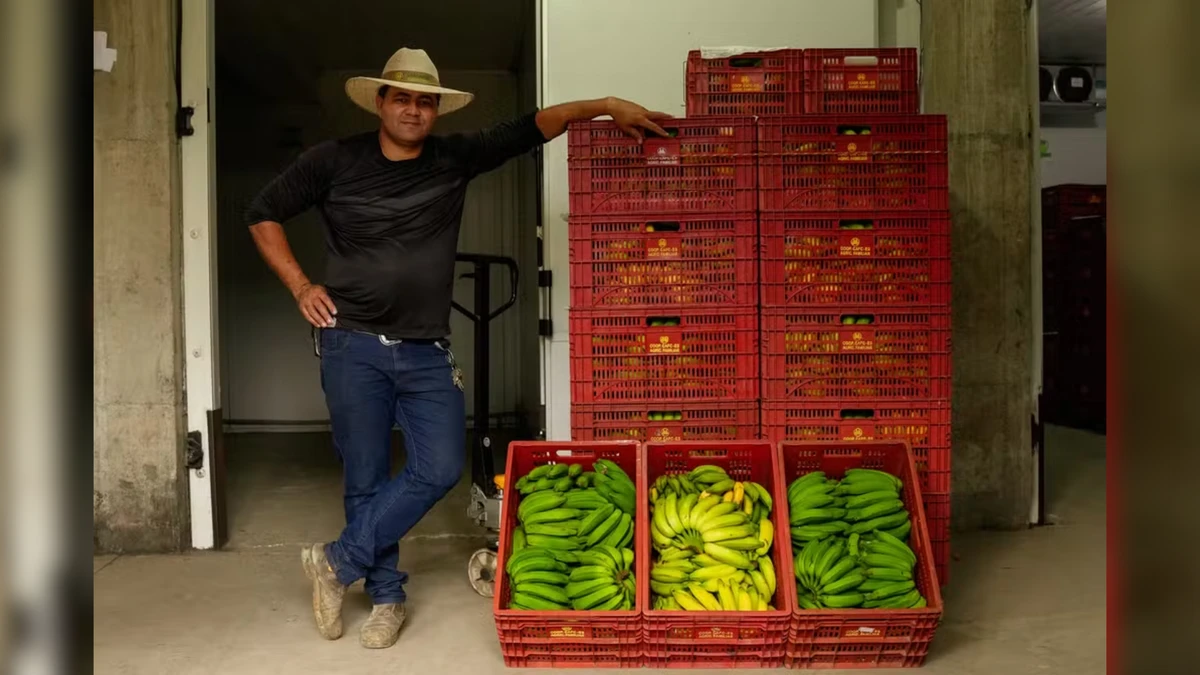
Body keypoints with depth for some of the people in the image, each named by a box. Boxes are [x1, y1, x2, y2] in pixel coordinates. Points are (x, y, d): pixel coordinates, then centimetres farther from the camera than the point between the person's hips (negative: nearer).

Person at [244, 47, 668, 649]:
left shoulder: (455, 159, 4)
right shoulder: (334, 160, 0)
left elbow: (529, 129, 0)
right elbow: (262, 214, 8)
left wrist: (606, 106, -9)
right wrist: (300, 285, -1)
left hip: (426, 351, 2)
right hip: (353, 345, -2)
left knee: (440, 469, -5)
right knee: (366, 479, 4)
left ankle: (337, 563, 11)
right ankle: (386, 596, 22)